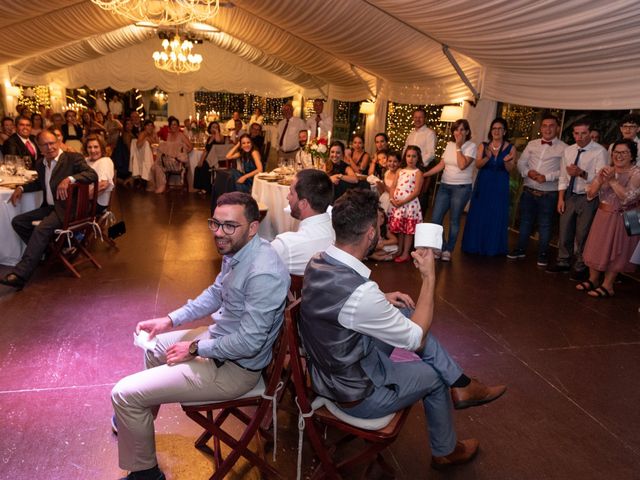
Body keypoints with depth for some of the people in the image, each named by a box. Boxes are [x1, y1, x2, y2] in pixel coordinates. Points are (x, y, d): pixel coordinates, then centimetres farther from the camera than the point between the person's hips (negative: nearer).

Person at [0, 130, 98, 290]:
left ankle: (20, 274, -28)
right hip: (49, 207, 9)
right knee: (17, 221, 5)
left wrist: (69, 179, -33)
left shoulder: (73, 158, -7)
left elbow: (93, 174, -21)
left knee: (42, 228, -28)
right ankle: (46, 250, 14)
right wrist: (21, 188, 19)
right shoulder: (40, 164, 15)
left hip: (67, 208, -9)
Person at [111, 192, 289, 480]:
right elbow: (215, 294, 13)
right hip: (221, 337, 10)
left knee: (124, 394, -8)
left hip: (234, 368, -10)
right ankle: (142, 419, 52)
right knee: (155, 345, 30)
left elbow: (249, 342, -29)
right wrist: (170, 319, 8)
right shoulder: (236, 250, -3)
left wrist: (195, 349, -16)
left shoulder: (263, 273, -32)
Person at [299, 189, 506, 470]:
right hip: (356, 395, -7)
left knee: (407, 316, 12)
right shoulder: (361, 293, -37)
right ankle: (445, 452, 43)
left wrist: (382, 300, 1)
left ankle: (462, 385, 25)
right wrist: (429, 278, -15)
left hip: (327, 370, 7)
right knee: (434, 376, 16)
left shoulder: (317, 263, -12)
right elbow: (417, 339, -21)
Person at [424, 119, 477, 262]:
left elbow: (462, 165, -21)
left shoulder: (471, 146, -7)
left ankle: (448, 250, 16)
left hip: (461, 188, -5)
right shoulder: (449, 145, 9)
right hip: (444, 186, 5)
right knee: (435, 218, 0)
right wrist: (424, 174, 4)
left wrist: (458, 147, -15)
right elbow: (441, 165, 10)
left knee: (454, 221, 3)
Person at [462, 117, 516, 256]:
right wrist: (487, 158, -27)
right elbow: (478, 164, -8)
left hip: (500, 186, -1)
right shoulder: (483, 146, 3)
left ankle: (493, 247, 13)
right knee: (479, 214, 5)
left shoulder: (510, 148, 0)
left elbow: (509, 169, -7)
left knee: (496, 216, 2)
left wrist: (506, 161, -27)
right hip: (483, 184, 1)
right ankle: (475, 245, 16)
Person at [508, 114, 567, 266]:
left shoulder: (564, 148, -6)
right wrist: (528, 172, -11)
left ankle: (543, 254, 23)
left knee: (545, 225, 8)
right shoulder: (532, 144, 7)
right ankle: (520, 249, 29)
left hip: (549, 194, -4)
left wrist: (547, 177, -21)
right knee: (525, 221, 15)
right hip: (528, 191, 4)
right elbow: (521, 163, 8)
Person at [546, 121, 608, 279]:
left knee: (582, 234, 6)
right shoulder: (568, 150, 3)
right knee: (565, 231, 14)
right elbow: (563, 177, 7)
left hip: (588, 198, -5)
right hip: (569, 195, 5)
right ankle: (563, 262, 32)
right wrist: (560, 198, 3)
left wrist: (581, 173, -34)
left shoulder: (600, 152, -13)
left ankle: (580, 267, 23)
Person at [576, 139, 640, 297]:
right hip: (602, 215, 5)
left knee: (614, 252, 6)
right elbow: (590, 194, -2)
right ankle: (593, 280, 28)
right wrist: (600, 180, -20)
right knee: (596, 248, 11)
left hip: (622, 219, -5)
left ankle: (607, 286, 18)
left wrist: (612, 180, -29)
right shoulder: (606, 170, 4)